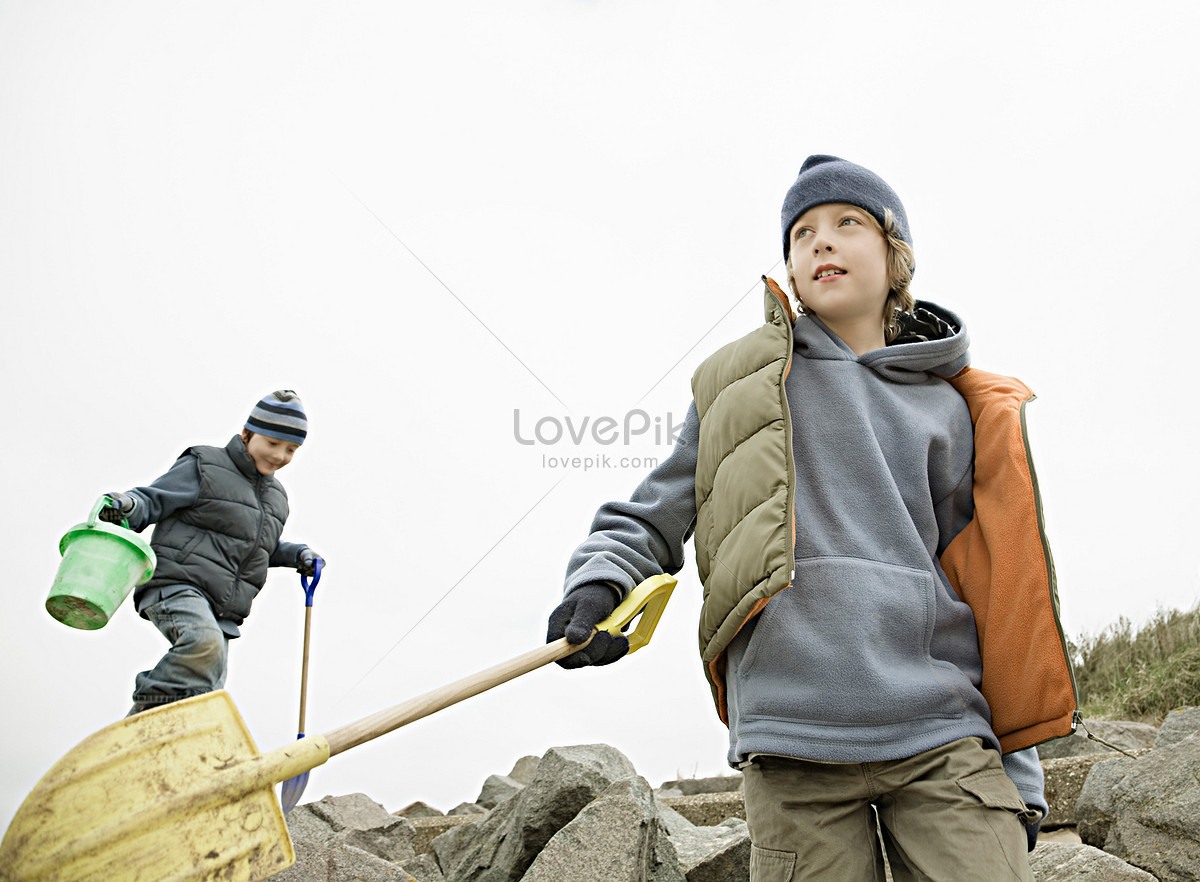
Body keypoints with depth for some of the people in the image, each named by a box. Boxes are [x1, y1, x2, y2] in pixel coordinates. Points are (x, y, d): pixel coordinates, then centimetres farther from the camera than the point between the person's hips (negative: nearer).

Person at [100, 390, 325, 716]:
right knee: (204, 642, -36)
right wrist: (127, 505, -26)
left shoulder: (275, 495, 23)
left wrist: (298, 555, 17)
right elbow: (153, 500, -3)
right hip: (177, 587, -7)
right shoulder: (204, 467, 1)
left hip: (222, 610, 7)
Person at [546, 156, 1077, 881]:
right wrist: (598, 582, -9)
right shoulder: (740, 384, 11)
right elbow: (648, 519, 13)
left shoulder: (949, 408, 13)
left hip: (943, 737, 1)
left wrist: (1018, 773, 13)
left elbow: (990, 593, 15)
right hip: (794, 739, -1)